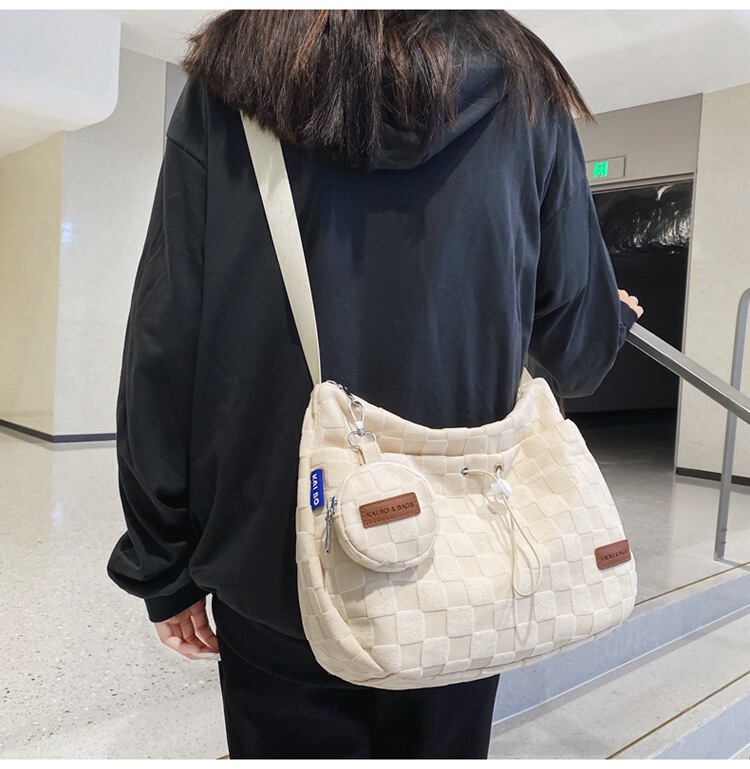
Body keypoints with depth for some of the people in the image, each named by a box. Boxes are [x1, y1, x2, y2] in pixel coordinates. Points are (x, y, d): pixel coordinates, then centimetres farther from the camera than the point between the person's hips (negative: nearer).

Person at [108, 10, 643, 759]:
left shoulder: (224, 88, -3)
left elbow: (162, 352, -7)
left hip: (271, 559, 0)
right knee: (437, 743, 22)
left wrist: (162, 565, 3)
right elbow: (577, 348, 2)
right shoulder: (521, 91, -2)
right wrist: (612, 319, 27)